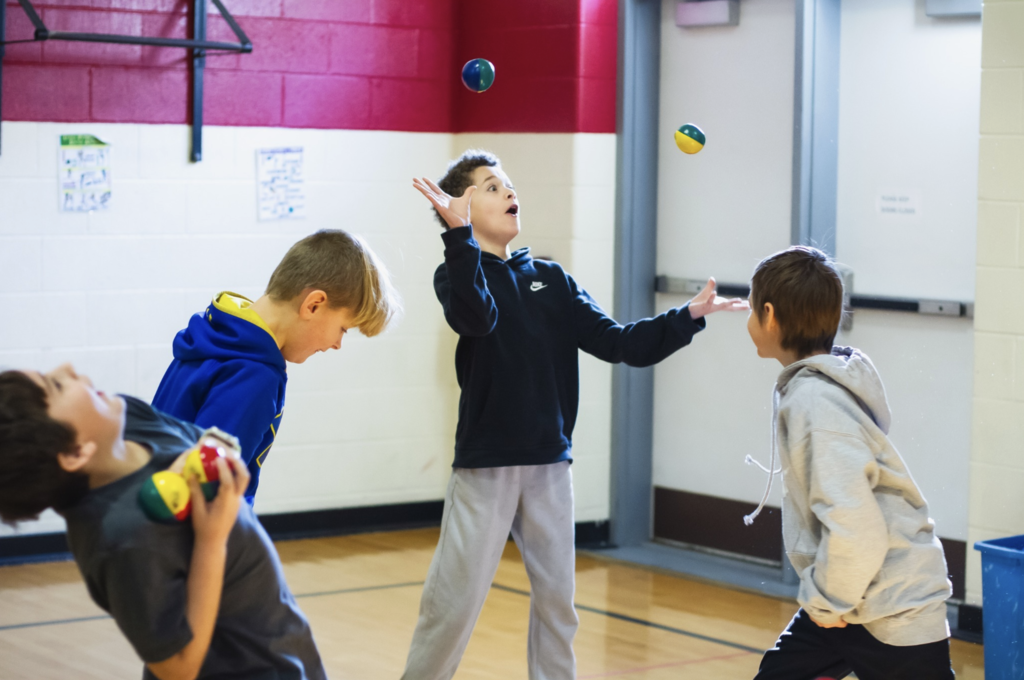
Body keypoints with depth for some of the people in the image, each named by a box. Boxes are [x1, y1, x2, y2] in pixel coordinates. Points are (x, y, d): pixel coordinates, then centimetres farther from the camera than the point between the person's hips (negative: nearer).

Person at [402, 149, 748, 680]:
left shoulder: (551, 279, 11)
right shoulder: (458, 274, -3)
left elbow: (617, 343, 6)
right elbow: (477, 316, -26)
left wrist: (689, 316, -4)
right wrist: (458, 234, -39)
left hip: (550, 463, 5)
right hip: (486, 462, -5)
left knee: (556, 597, 9)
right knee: (455, 600, -4)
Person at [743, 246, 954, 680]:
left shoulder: (817, 403, -24)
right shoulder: (806, 387, 5)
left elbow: (854, 530, -32)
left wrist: (826, 600, -17)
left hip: (895, 617, -9)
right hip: (842, 603, 9)